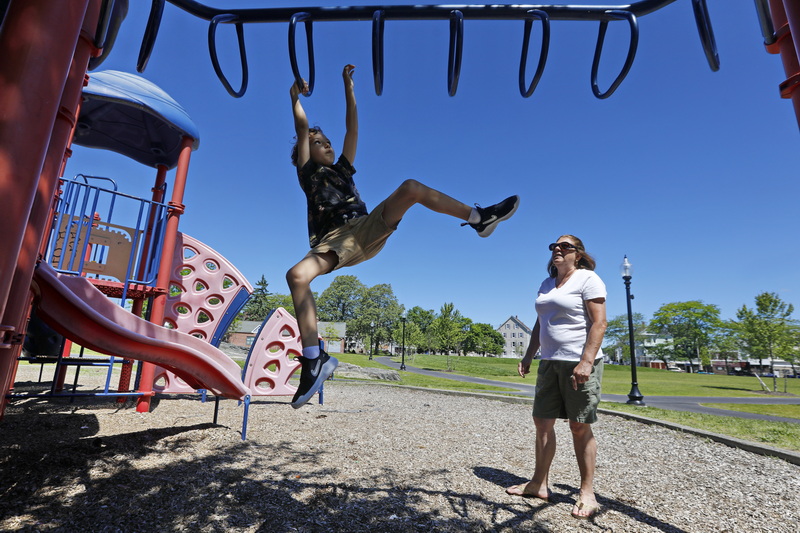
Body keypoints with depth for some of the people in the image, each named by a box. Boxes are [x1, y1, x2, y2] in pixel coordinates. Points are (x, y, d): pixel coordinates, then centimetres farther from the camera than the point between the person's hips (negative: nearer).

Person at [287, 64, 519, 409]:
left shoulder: (342, 169, 31)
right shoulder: (308, 173, 22)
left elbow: (352, 128, 28)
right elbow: (302, 128, 16)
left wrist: (348, 86, 29)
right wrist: (295, 96, 25)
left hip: (368, 230, 3)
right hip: (334, 240, -3)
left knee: (411, 188, -13)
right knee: (297, 275, -32)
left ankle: (479, 218, -12)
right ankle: (314, 359, -33)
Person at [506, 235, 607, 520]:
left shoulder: (587, 279, -7)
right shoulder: (546, 284, 15)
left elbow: (599, 323, -15)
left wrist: (586, 361, -23)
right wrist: (528, 356, 12)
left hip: (580, 363, -7)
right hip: (550, 363, 7)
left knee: (580, 427, 0)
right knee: (542, 421, 9)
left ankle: (587, 494, 14)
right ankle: (539, 483, 21)